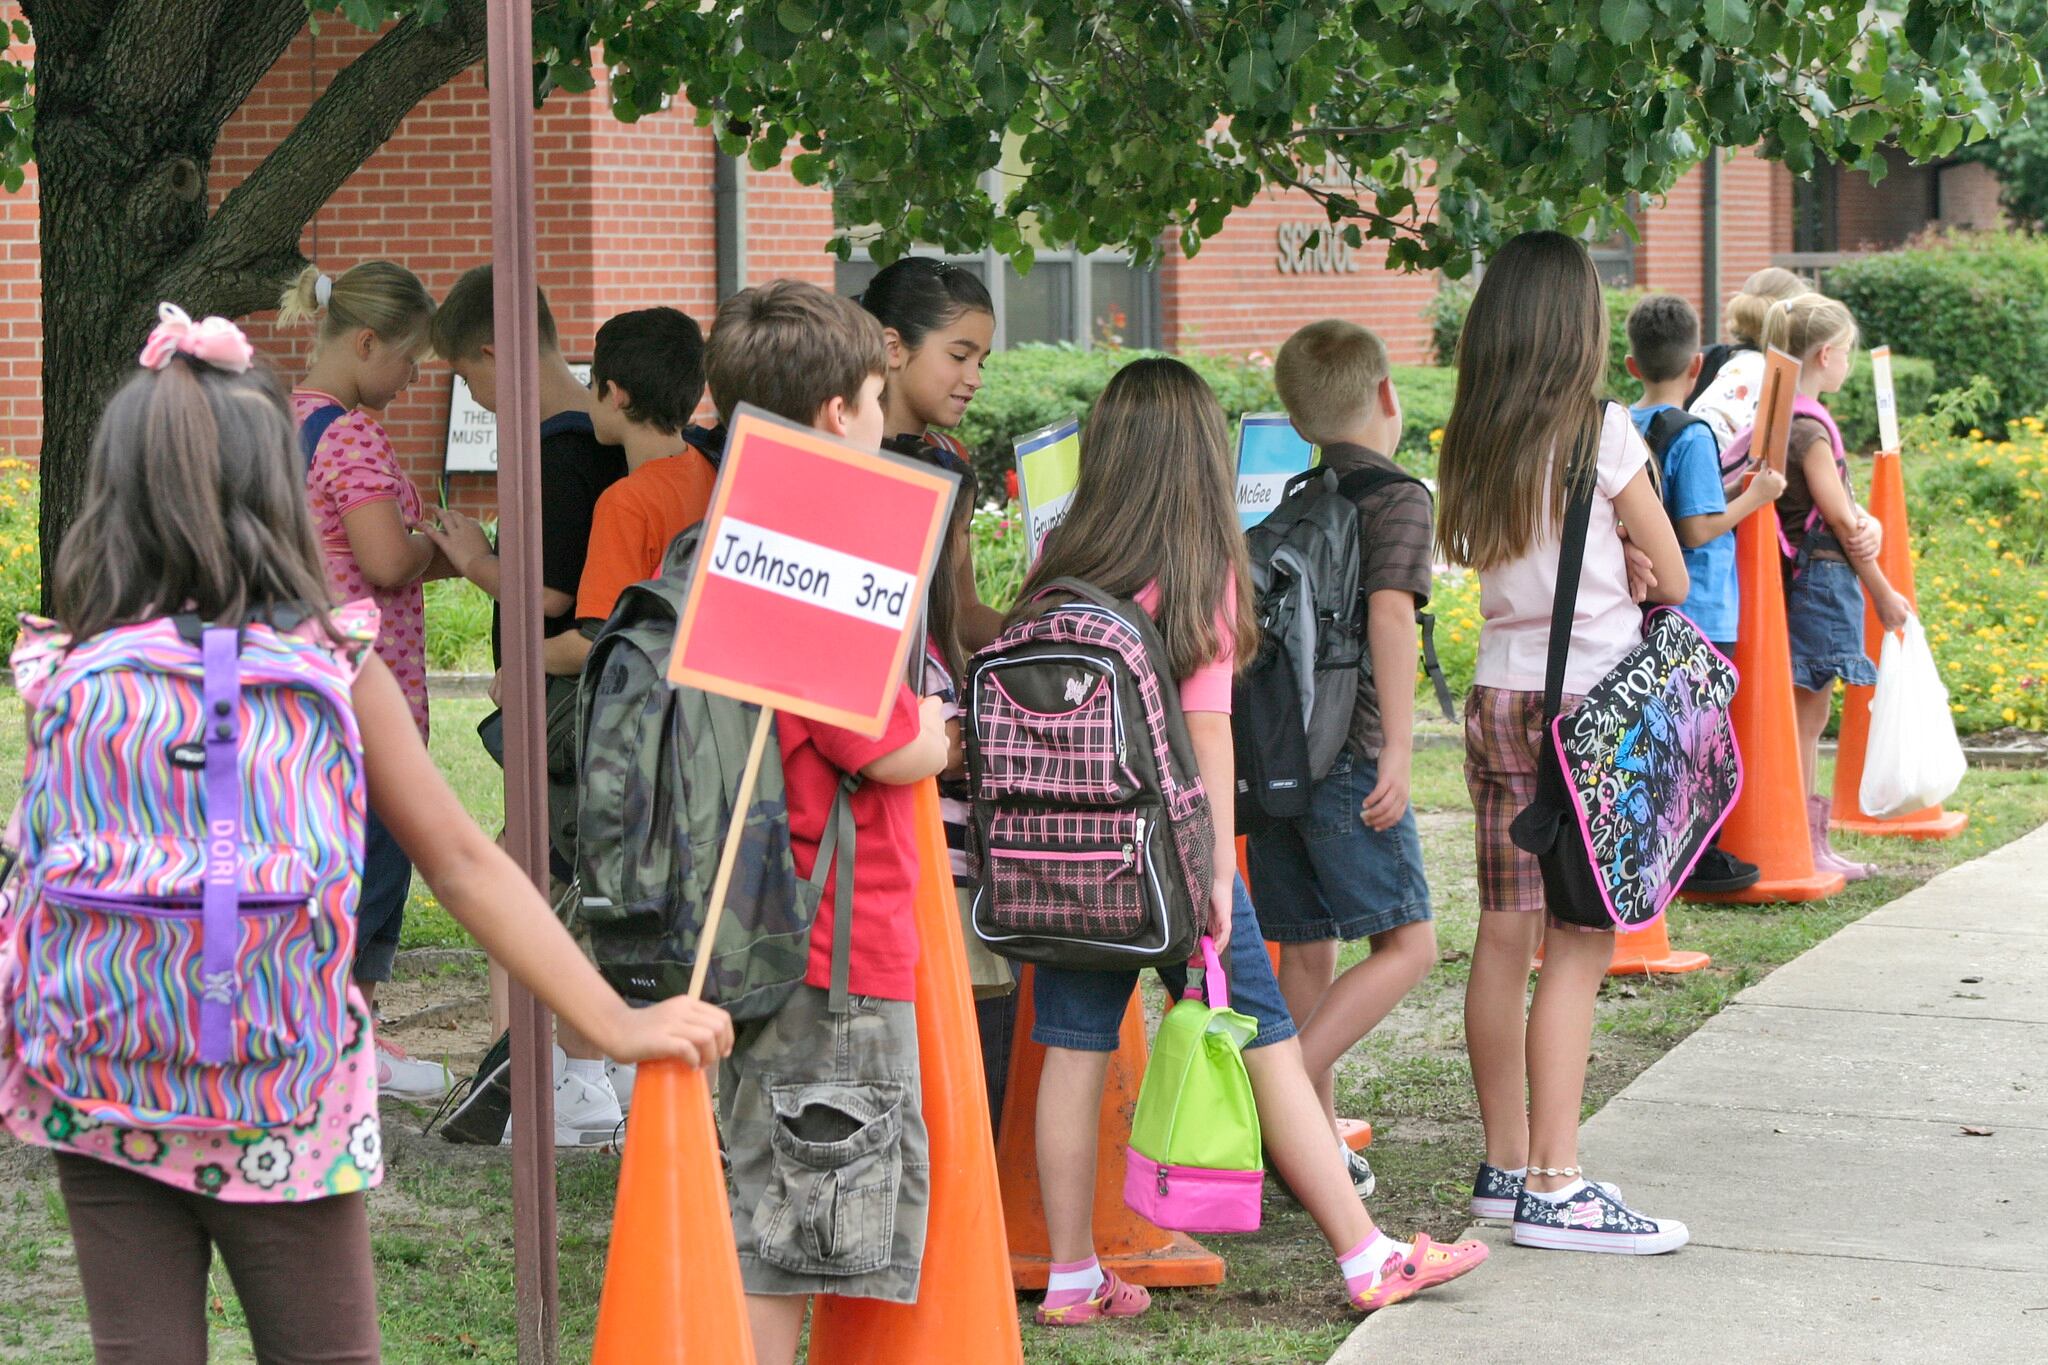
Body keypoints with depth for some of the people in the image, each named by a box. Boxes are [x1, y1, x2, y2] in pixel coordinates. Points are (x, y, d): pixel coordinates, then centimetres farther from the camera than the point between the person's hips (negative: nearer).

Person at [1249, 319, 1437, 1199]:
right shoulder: (1395, 496, -4)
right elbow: (1390, 609, -19)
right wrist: (1400, 746, -23)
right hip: (1345, 751, -7)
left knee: (1304, 951, 12)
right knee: (1407, 943, -2)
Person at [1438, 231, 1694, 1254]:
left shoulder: (1471, 442, 7)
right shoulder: (1600, 432, -9)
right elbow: (1673, 579, -2)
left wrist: (1604, 565, 4)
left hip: (1498, 697, 7)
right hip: (1590, 699, -6)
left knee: (1505, 938, 10)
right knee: (1578, 949, -5)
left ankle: (1506, 1166, 18)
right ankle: (1554, 1189, -5)